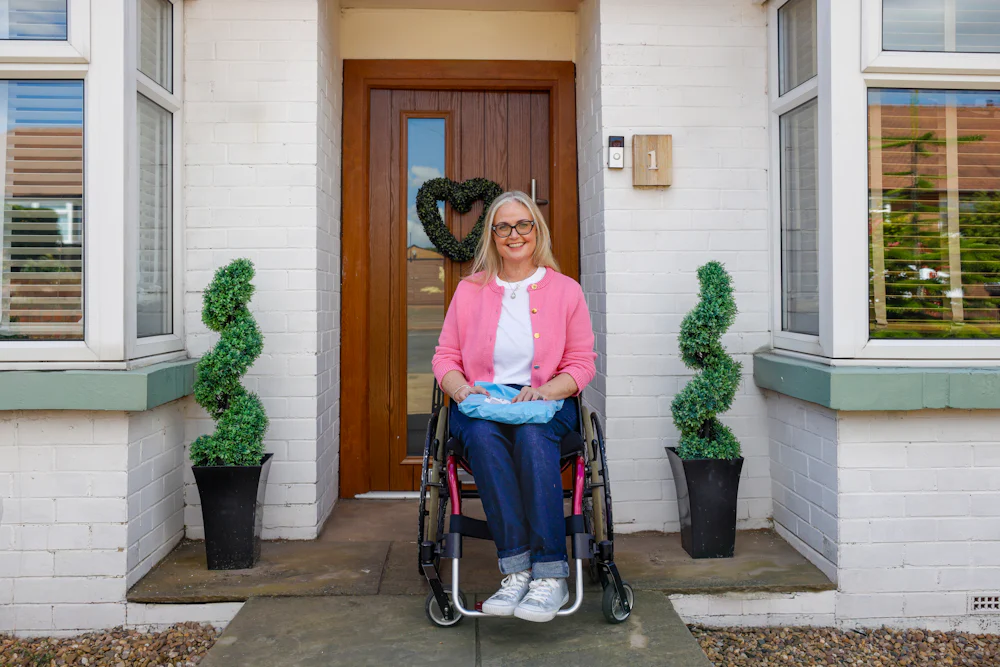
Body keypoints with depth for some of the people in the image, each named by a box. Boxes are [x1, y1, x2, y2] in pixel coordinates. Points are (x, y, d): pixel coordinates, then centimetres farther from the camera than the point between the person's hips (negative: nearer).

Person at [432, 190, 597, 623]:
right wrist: (462, 389, -11)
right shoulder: (469, 290, 15)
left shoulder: (566, 290, 11)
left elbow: (582, 363, 7)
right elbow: (445, 356, 12)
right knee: (482, 435, -34)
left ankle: (550, 574, -35)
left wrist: (545, 390, -14)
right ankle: (518, 568, -35)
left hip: (548, 403, -1)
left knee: (532, 435, -36)